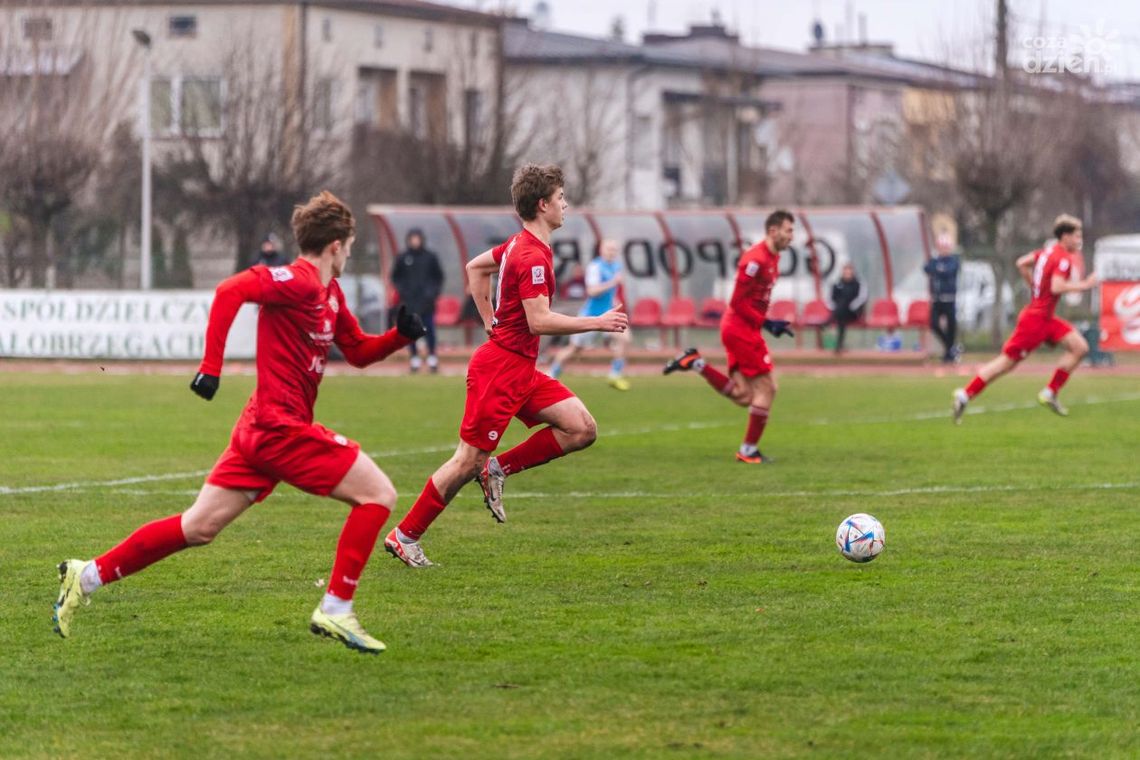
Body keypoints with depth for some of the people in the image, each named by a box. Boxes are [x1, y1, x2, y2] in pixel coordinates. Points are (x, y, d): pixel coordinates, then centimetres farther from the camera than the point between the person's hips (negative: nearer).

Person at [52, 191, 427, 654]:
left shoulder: (329, 294, 17)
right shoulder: (299, 281, -13)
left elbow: (359, 352, 27)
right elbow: (231, 291, -25)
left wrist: (401, 334, 8)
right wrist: (211, 367, -29)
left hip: (264, 427, 10)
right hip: (283, 428, -10)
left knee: (198, 527, 10)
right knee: (378, 494, -7)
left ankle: (88, 576, 12)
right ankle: (335, 610, -7)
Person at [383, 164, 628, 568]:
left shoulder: (519, 244, 11)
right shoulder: (532, 256, -19)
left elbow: (475, 267, 27)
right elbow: (539, 321, -26)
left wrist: (489, 319, 22)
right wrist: (597, 323, -20)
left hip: (521, 368, 10)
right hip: (501, 368, -10)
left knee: (582, 430, -1)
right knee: (469, 460, -5)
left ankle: (499, 469, 6)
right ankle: (405, 535, 5)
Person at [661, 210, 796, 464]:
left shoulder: (773, 258, 12)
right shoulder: (756, 259, -18)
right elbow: (738, 302, -19)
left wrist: (770, 323, 9)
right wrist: (767, 323, -19)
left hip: (736, 328, 9)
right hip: (741, 328, -9)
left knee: (742, 396, 9)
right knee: (766, 387, -4)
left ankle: (695, 363, 12)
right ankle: (749, 450, 3)